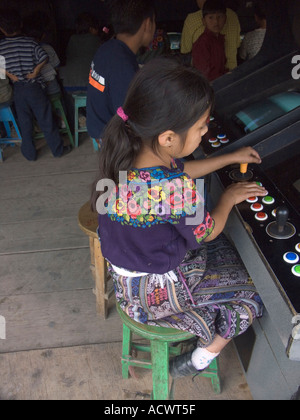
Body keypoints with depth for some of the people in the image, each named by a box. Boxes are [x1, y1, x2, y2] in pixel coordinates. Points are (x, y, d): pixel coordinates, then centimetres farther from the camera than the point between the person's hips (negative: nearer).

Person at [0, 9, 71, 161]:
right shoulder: (29, 42, -6)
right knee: (46, 120, 5)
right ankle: (58, 149, 14)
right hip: (34, 87, -2)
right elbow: (44, 57, -14)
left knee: (25, 123, 11)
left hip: (17, 90, 2)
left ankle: (29, 154, 20)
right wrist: (36, 71, -7)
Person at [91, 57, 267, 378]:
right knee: (250, 295, 11)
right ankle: (197, 361, 29)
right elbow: (207, 231, -16)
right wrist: (229, 197, 2)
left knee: (222, 248, 26)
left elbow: (180, 170, 5)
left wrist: (231, 158, 11)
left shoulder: (127, 155, -14)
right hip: (156, 290, -7)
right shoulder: (177, 192, -38)